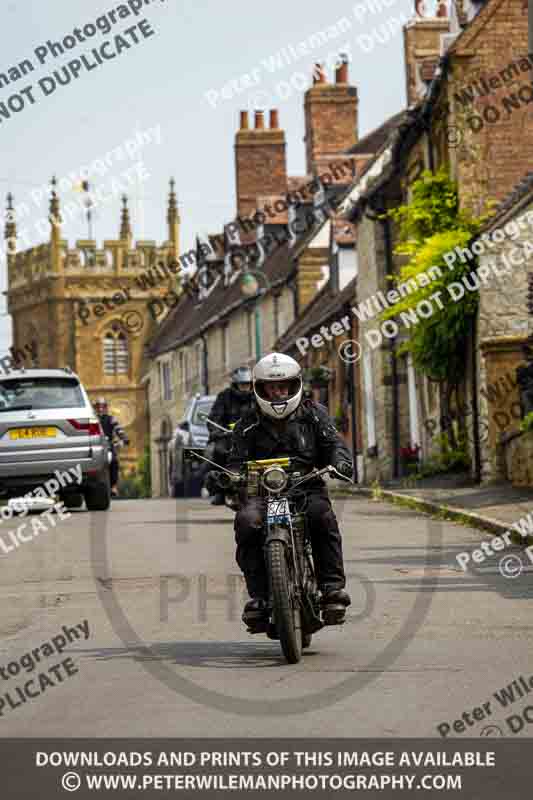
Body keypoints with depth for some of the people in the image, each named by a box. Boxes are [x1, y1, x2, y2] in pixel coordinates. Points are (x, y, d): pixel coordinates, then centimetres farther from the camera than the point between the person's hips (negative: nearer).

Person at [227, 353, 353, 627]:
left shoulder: (314, 414, 14)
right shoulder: (248, 425, 14)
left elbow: (333, 442, 6)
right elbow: (237, 460, 8)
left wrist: (340, 461, -18)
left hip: (308, 488, -1)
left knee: (322, 515, -35)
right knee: (247, 521, -32)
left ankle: (333, 586, -27)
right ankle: (258, 594, -27)